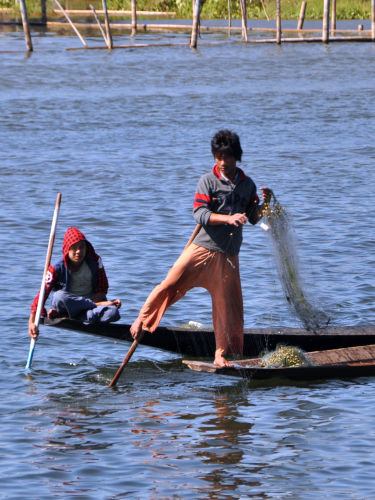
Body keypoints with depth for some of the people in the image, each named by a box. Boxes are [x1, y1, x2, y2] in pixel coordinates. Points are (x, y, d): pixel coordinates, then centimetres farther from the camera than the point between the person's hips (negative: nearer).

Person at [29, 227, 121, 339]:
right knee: (60, 296, -37)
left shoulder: (95, 261, -3)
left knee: (113, 313, -30)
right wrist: (32, 322, -25)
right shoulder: (57, 268, -11)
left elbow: (102, 288, 0)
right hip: (65, 308, -1)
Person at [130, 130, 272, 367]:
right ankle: (142, 320, 6)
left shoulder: (248, 185, 10)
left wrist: (265, 204, -3)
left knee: (229, 306, 3)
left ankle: (222, 355, 13)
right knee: (171, 284, -11)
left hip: (228, 256, 3)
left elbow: (253, 218, 16)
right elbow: (200, 214, -13)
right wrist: (228, 218, -27)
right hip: (202, 248, -3)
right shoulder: (208, 181, -4)